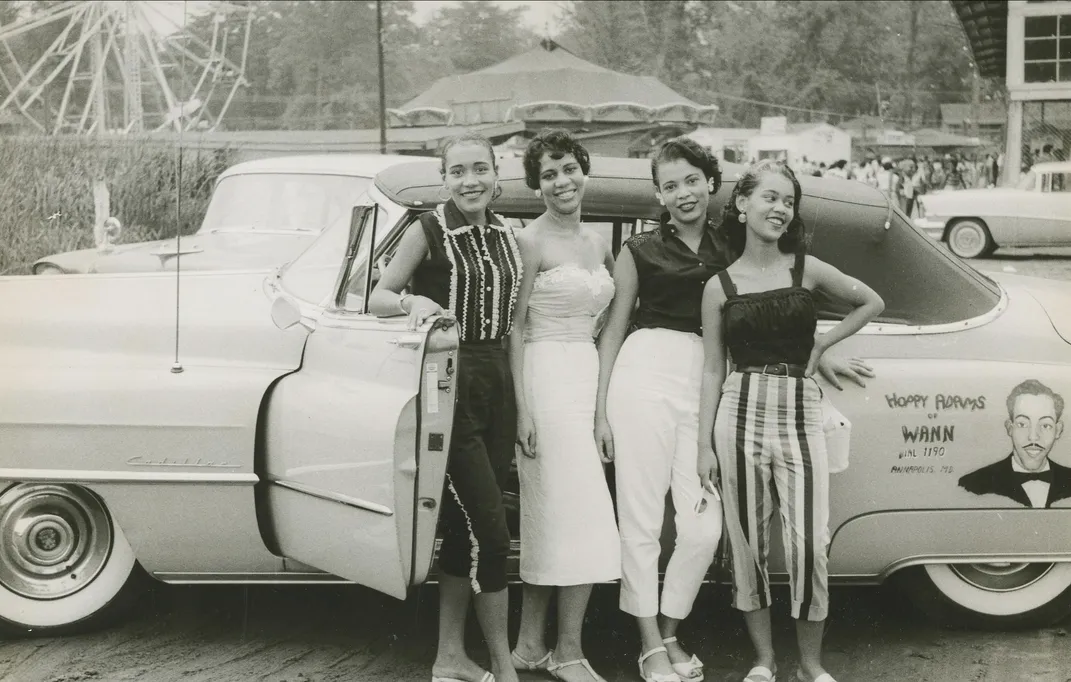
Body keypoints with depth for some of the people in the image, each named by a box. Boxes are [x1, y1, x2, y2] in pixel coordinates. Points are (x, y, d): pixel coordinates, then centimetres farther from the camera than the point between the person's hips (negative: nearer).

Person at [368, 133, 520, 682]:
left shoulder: (508, 240, 10)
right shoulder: (428, 231, -5)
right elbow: (376, 298, -2)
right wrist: (413, 301, -24)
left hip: (497, 383, 6)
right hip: (449, 383, -6)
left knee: (465, 525, 11)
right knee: (490, 529, -8)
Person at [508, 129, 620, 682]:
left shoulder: (597, 243, 14)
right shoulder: (531, 242, -7)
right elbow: (514, 329, -9)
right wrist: (522, 409, -15)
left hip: (588, 377, 7)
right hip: (546, 378, -7)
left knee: (550, 518, 9)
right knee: (581, 516, -9)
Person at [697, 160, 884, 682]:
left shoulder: (807, 269, 6)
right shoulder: (720, 286, 5)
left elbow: (871, 302, 19)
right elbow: (713, 371, 6)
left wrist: (822, 345, 10)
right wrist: (704, 445, 2)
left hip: (800, 413, 0)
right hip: (741, 411, 0)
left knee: (809, 544, -6)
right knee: (748, 542, 5)